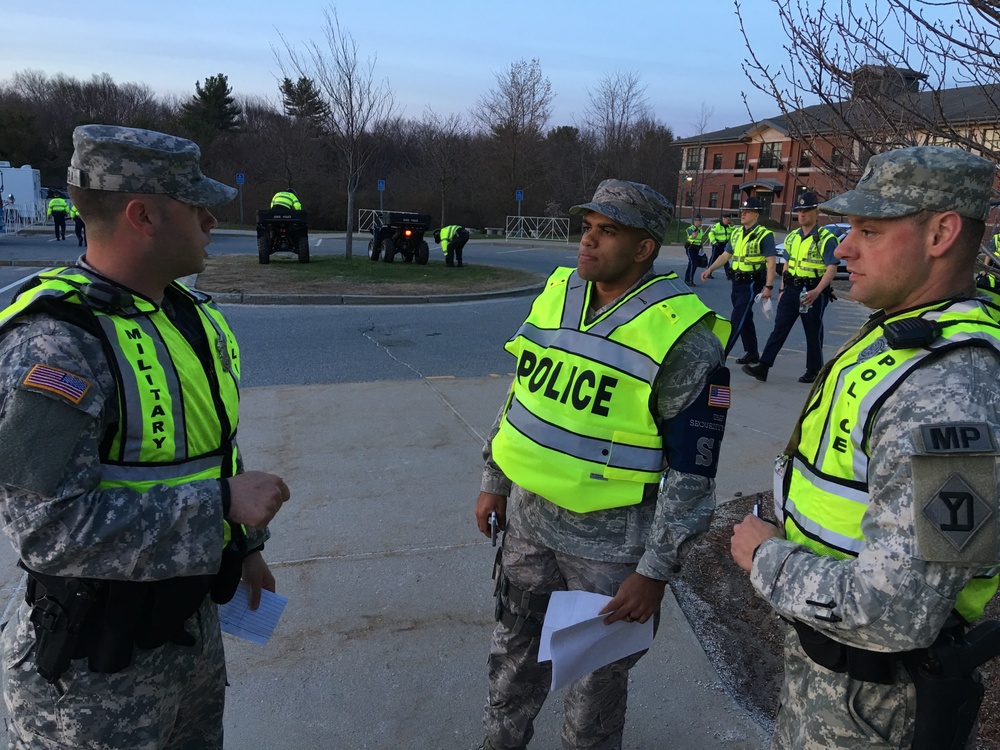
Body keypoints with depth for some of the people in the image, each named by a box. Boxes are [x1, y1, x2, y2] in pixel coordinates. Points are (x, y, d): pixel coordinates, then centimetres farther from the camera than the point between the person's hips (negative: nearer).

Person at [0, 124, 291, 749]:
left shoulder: (192, 311, 3)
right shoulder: (54, 343, -24)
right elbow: (50, 529, -28)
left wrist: (246, 544, 19)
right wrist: (223, 504, -26)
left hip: (195, 619, 8)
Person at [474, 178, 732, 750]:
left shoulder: (683, 338, -20)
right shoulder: (556, 294, -1)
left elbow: (691, 472, -16)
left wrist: (656, 572, -14)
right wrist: (495, 482, 13)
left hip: (610, 539, -6)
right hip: (528, 515, 6)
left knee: (597, 671, 16)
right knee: (514, 644, 24)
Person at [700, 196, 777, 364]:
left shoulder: (764, 235, -11)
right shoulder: (737, 232, 11)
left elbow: (771, 262, -14)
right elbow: (726, 255, 16)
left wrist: (768, 286, -20)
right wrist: (710, 269, 4)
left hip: (751, 283, -8)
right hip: (737, 281, 8)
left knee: (736, 320, -8)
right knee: (745, 319, 14)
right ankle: (752, 354, 24)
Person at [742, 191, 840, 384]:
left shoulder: (826, 238, -9)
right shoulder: (792, 237, 11)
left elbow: (832, 268, -16)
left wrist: (817, 291, -28)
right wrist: (782, 290, 15)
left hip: (812, 292, -5)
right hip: (791, 289, 5)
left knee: (813, 333, 6)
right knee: (779, 328, -1)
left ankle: (814, 371, 19)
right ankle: (763, 366, -6)